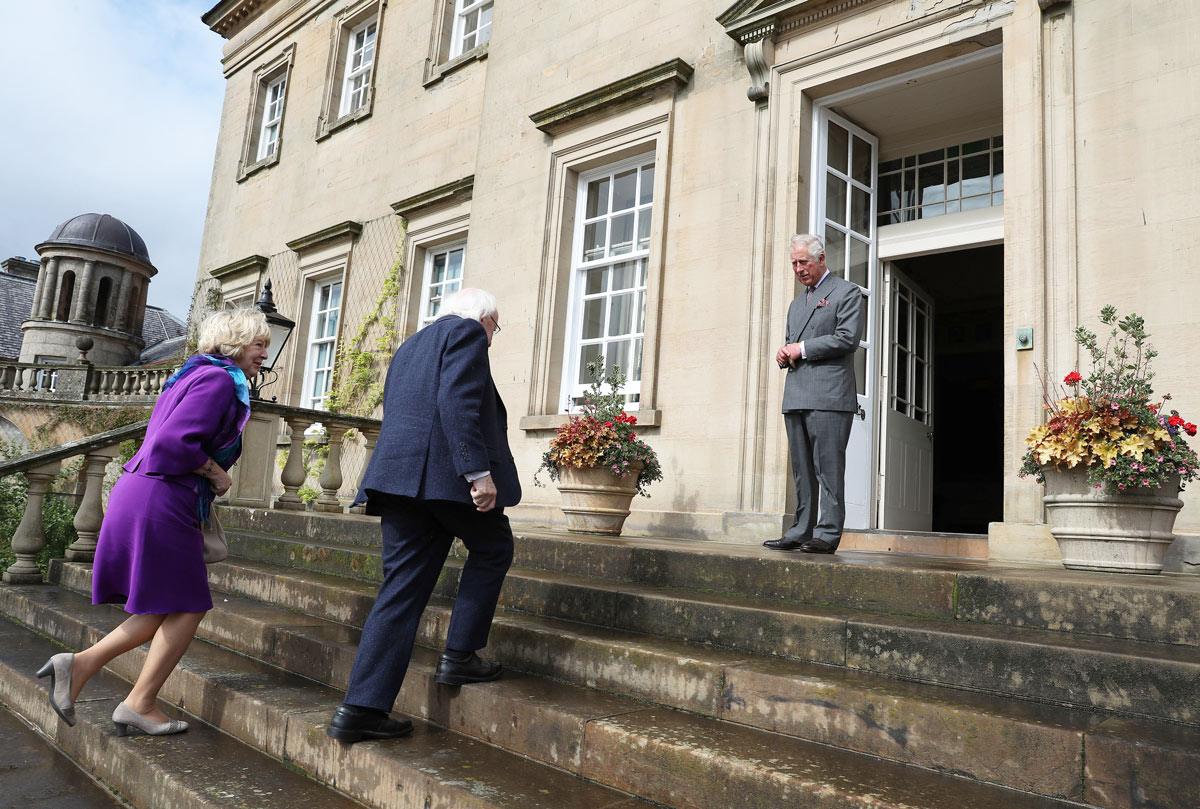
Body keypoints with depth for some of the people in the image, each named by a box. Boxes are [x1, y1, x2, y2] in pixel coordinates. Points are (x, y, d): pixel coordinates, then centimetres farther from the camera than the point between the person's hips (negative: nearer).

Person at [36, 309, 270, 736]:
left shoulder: (193, 375, 19)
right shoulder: (219, 380, -12)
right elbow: (174, 441, -23)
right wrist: (215, 473, -10)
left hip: (138, 493, 10)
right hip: (161, 503, -10)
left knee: (166, 610, 16)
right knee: (186, 608, 2)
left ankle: (79, 664, 11)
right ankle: (140, 704, 9)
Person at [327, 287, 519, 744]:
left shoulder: (408, 347, 28)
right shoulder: (467, 332, 1)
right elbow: (458, 402, -15)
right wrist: (478, 471, -20)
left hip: (399, 474, 8)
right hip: (447, 473, -8)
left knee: (402, 589, 7)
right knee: (492, 550, 15)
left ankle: (361, 709, 5)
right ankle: (460, 656, 13)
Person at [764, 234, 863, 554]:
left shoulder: (846, 292, 3)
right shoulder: (796, 303, 27)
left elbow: (848, 338, -9)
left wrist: (802, 348, -8)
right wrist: (784, 354, 6)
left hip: (828, 395, -7)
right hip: (795, 396, 7)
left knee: (828, 467, -8)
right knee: (801, 470, 7)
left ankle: (827, 534, -6)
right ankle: (801, 531, 11)